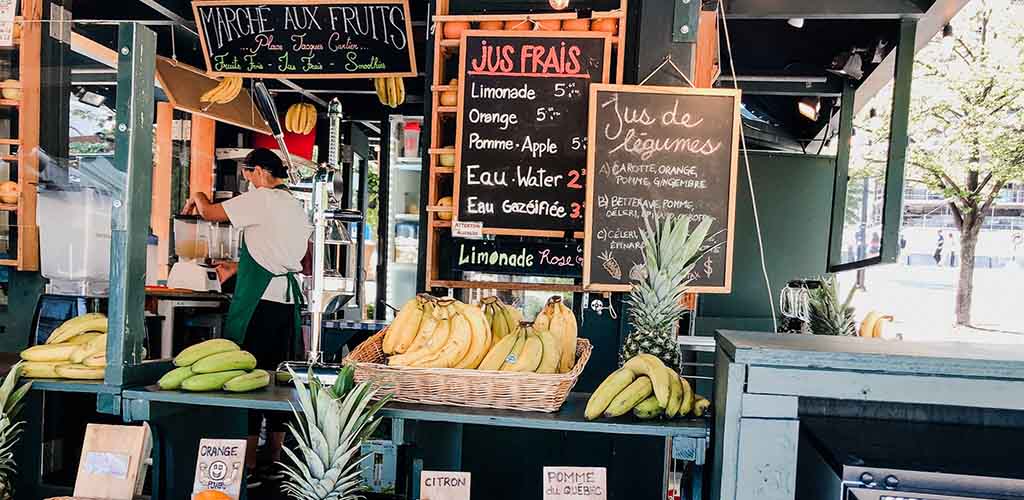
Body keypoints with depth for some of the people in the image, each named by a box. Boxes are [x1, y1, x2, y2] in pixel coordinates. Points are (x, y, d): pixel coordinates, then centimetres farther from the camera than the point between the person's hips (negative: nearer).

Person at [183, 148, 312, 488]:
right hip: (287, 300, 8)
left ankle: (248, 468, 2)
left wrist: (197, 198, 18)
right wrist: (237, 268, 26)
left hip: (259, 302, -8)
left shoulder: (261, 199, -8)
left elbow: (210, 213, -4)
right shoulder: (296, 207, 17)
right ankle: (274, 463, 19)